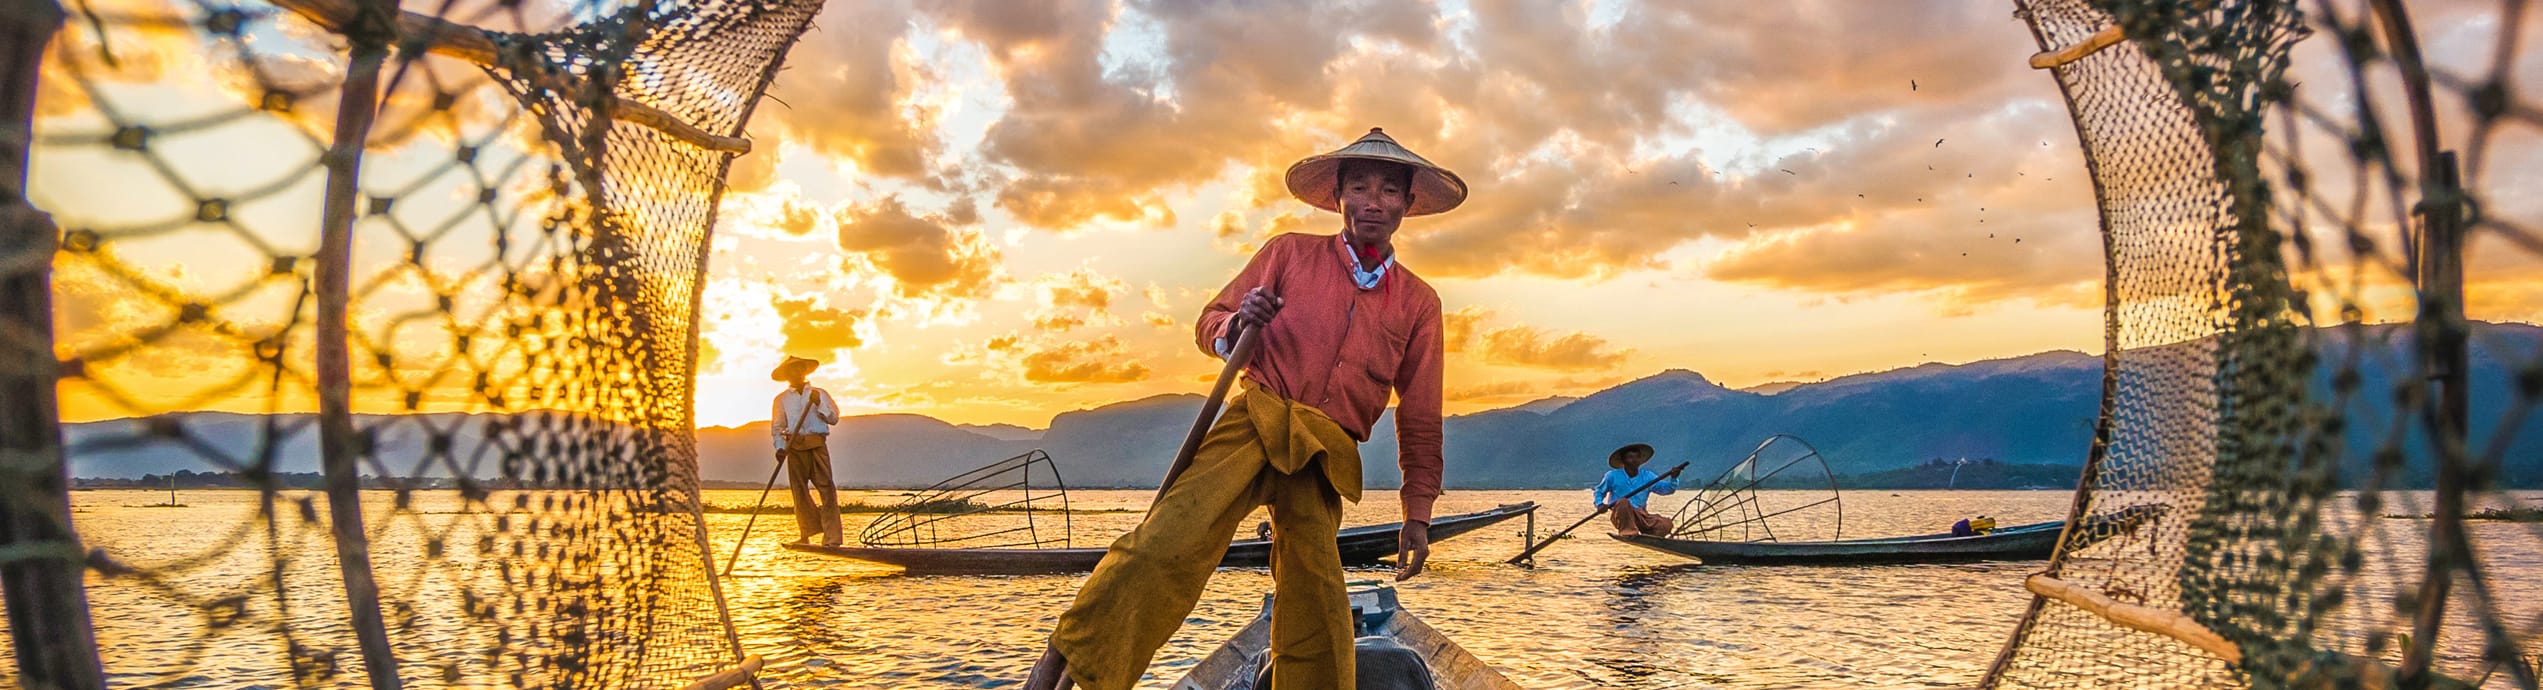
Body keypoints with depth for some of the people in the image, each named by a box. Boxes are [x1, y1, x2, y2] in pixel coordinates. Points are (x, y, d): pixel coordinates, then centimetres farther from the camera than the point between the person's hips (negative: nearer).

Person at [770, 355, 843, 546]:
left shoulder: (819, 394, 13)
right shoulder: (782, 399, 14)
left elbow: (834, 418, 6)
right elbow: (776, 427, 13)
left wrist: (819, 403, -8)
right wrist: (780, 448, -3)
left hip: (817, 444, -1)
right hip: (794, 447, 2)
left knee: (826, 487, -10)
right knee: (799, 490, 1)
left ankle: (832, 538, -13)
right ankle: (806, 534, 12)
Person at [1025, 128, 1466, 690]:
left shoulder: (1420, 303, 15)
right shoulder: (1290, 253, 10)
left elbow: (1420, 420, 19)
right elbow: (1208, 324, 11)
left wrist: (1418, 515, 15)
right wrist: (1237, 326, -13)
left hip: (1327, 455, 2)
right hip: (1256, 420, -2)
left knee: (1315, 589, -11)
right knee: (1178, 528, -23)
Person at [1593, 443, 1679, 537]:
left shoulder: (1647, 477, 10)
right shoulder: (1612, 476, 2)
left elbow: (1667, 488, 2)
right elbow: (1598, 491, 14)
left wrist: (1673, 478, -18)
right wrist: (1600, 504, -5)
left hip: (1640, 515, 3)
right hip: (1619, 516, -3)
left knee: (1666, 524, -18)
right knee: (1623, 502, -38)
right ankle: (1628, 533, -34)